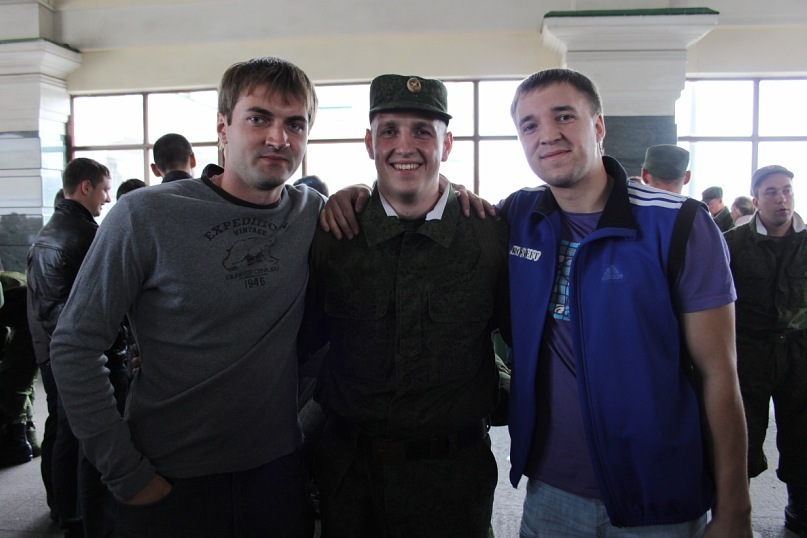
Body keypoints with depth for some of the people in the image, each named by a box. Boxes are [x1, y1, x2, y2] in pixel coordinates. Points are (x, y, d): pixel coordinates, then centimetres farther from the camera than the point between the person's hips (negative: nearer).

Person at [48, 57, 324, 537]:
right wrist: (126, 474, -10)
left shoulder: (313, 213, -3)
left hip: (279, 472, 4)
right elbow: (75, 346, -10)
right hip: (170, 485, -3)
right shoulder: (147, 215, -14)